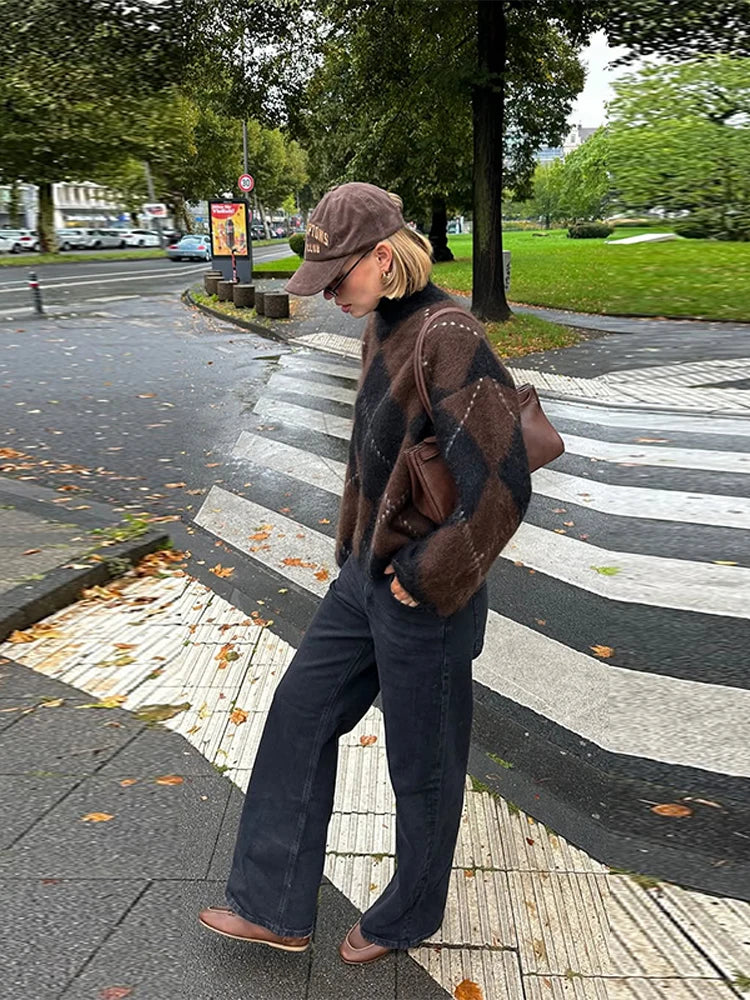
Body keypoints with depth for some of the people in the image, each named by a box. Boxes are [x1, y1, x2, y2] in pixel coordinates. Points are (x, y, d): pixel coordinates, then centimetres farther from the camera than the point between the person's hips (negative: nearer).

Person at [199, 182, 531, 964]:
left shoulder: (450, 341, -23)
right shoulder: (381, 331, 5)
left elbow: (501, 489, -30)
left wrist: (422, 578, -19)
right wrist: (353, 550, 15)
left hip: (422, 597, -9)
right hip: (365, 577, 9)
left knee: (421, 765, 13)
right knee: (300, 716, 17)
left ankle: (408, 916, 41)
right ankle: (275, 907, 35)